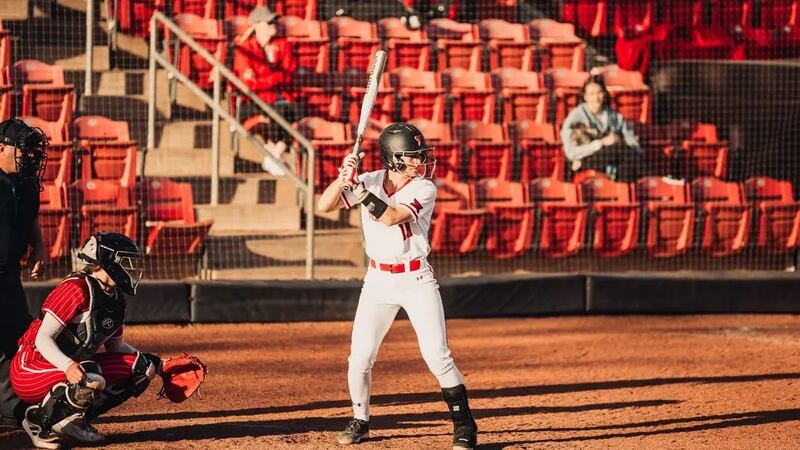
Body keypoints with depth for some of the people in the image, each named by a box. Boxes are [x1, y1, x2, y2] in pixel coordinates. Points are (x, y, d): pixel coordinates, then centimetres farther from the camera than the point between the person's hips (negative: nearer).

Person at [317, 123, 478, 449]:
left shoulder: (424, 189, -11)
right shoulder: (371, 181, -2)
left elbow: (390, 217, -25)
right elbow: (325, 205, -7)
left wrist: (359, 187, -28)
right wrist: (344, 176, -22)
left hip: (417, 281, -3)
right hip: (378, 280, 3)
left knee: (437, 356, -9)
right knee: (359, 358, 1)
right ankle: (360, 422, 21)